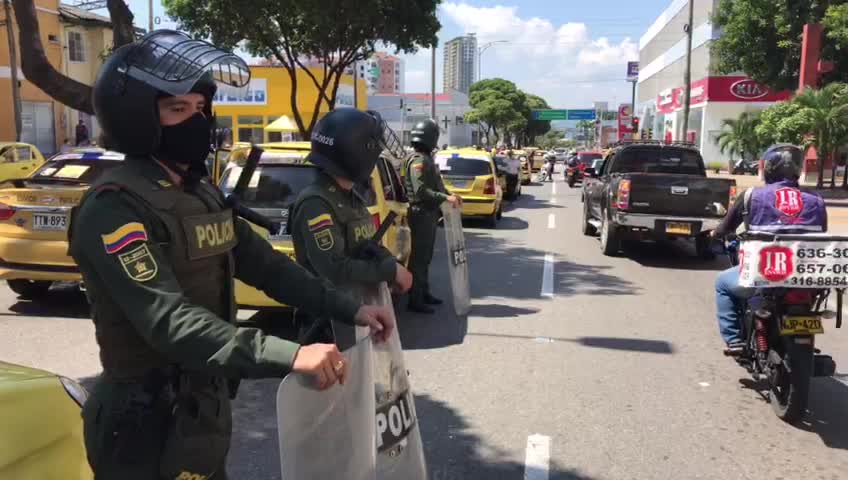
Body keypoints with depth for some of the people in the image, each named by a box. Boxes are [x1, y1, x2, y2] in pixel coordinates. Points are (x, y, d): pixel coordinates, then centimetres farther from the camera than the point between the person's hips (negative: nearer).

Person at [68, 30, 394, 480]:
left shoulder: (204, 196, 7)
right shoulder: (115, 208, -22)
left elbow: (265, 265, 7)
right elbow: (169, 321, -34)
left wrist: (349, 309, -2)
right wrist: (289, 355, -43)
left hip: (205, 406, 8)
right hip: (148, 421, -8)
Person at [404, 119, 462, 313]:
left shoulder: (427, 158, 17)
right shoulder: (418, 160, -17)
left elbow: (436, 185, 23)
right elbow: (421, 191, -26)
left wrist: (450, 196, 8)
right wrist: (446, 198, -27)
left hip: (430, 214, 11)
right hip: (421, 214, -11)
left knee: (425, 256, 17)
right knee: (419, 257, -7)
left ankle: (424, 293, 27)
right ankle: (415, 300, -2)